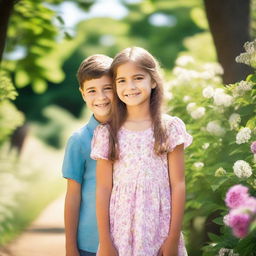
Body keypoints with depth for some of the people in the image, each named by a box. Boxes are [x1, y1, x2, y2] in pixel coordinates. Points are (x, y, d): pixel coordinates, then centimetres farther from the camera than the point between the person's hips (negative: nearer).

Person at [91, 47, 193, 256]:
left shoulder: (171, 128, -1)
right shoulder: (107, 133, 0)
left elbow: (178, 185, -2)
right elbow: (103, 189, -1)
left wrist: (173, 239, -6)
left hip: (161, 231, 0)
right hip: (120, 231, 0)